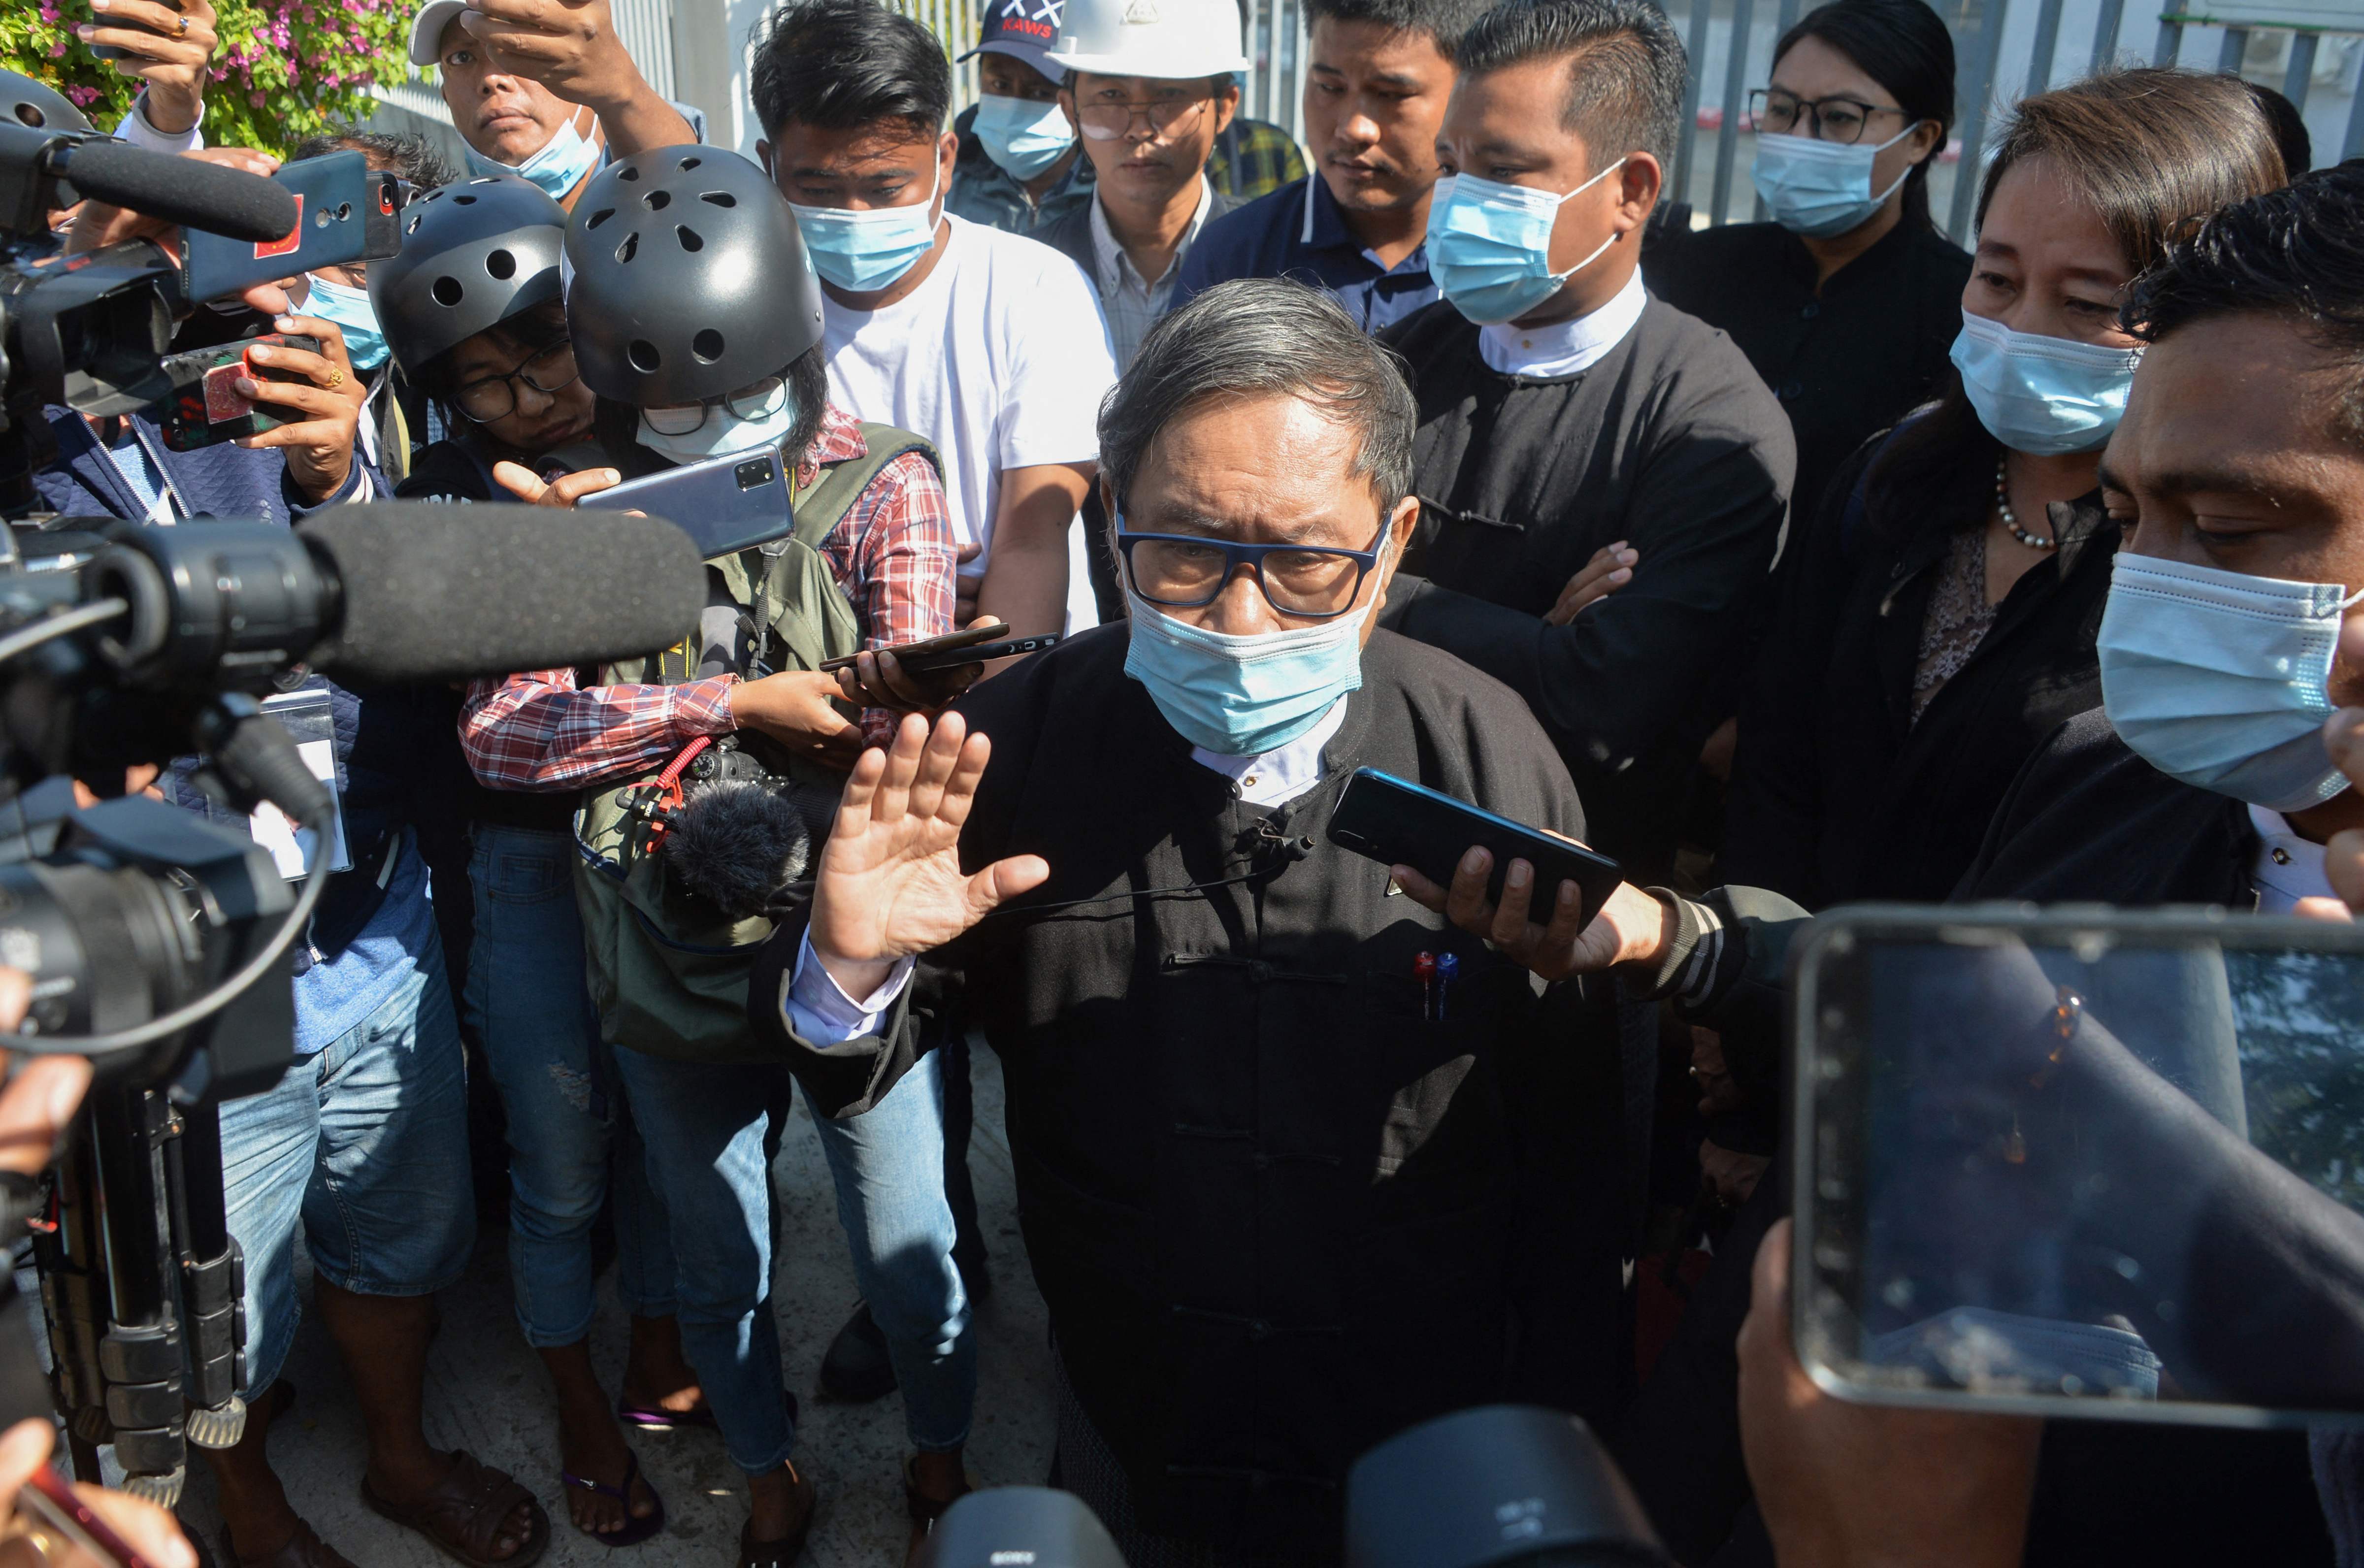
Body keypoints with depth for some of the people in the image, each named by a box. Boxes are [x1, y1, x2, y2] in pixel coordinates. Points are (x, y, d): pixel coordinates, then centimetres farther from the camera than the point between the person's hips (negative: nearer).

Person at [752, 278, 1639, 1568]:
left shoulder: (1491, 759, -18)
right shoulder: (1017, 741, -16)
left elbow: (1571, 1158, -7)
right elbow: (847, 1077, -7)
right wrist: (849, 972, -29)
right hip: (1128, 1451, 1)